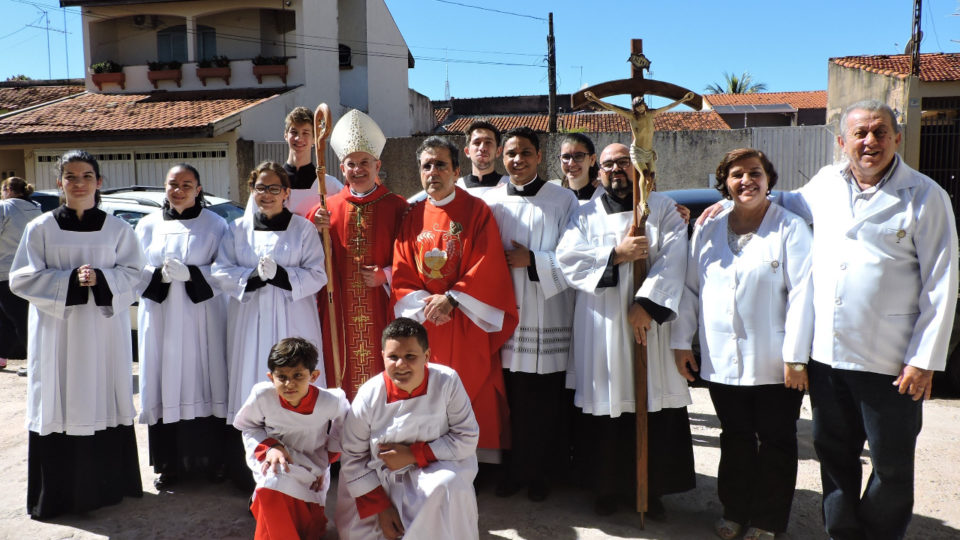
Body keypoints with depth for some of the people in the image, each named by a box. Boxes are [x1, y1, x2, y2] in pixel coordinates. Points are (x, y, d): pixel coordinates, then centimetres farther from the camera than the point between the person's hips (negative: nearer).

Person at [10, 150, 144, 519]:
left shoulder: (117, 228, 5)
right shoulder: (40, 228, 2)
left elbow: (131, 273, 2)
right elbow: (20, 278, -2)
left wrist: (100, 278, -17)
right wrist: (70, 280, -15)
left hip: (104, 327, 1)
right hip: (56, 329, -1)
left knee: (105, 402, 5)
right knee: (57, 406, 2)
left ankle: (108, 485, 18)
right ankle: (55, 495, 13)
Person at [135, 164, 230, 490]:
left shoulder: (214, 224, 4)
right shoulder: (148, 225, 11)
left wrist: (190, 273, -17)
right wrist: (160, 274, -13)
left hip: (201, 317, -2)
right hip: (160, 318, 2)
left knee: (203, 382, -2)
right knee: (166, 385, 2)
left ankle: (212, 458, 11)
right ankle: (169, 463, 13)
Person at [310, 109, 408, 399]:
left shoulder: (396, 207, 1)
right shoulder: (328, 209, 8)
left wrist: (387, 275, -12)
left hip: (382, 312, -2)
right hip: (341, 313, 2)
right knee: (343, 383, 5)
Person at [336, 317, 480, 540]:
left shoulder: (447, 382, -20)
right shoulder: (369, 396, -17)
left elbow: (467, 438, -14)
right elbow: (353, 457, -6)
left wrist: (413, 454, -20)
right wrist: (381, 507, -8)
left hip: (436, 467, -2)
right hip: (382, 479, 2)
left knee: (446, 487, -32)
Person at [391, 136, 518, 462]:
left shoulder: (477, 211, 0)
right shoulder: (412, 218, 11)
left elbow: (489, 267, -9)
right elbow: (401, 274, 6)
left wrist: (452, 299, -16)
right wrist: (425, 304, -10)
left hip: (468, 323, -3)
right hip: (424, 323, 3)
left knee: (474, 394, -2)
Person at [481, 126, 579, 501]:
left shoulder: (563, 200, 2)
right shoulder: (489, 201, 9)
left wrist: (533, 260, -12)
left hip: (547, 322, -2)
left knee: (545, 404, 3)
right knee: (512, 401, 6)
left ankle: (541, 474, 22)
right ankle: (515, 471, 23)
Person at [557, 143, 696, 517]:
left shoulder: (663, 209, 9)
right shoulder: (586, 214, 13)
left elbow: (672, 260, -5)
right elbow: (567, 257, -2)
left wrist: (646, 303, -15)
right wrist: (616, 255, -11)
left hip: (651, 323, 0)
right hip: (602, 326, 1)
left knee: (656, 408, 2)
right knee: (608, 407, 2)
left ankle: (653, 489, 16)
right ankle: (610, 488, 16)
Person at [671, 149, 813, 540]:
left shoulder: (790, 228, -5)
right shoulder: (708, 231, 9)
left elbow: (801, 294, -10)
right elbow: (689, 289, 11)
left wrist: (795, 356, -15)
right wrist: (681, 342, 6)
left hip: (773, 364, -3)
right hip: (722, 361, 4)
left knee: (775, 441, 9)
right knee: (735, 439, 14)